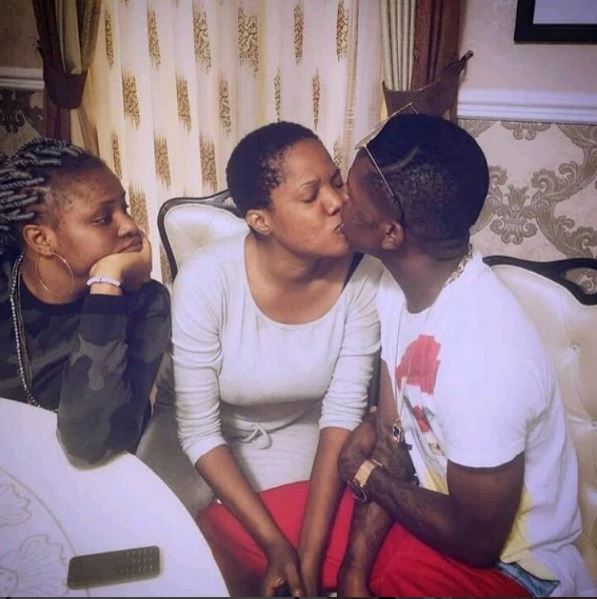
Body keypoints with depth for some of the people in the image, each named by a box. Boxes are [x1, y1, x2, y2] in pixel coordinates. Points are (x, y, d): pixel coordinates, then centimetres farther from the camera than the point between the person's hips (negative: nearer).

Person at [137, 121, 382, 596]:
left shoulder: (364, 277, -23)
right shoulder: (206, 280, -29)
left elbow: (342, 412, -17)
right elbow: (199, 429, -21)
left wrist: (310, 548, -21)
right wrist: (275, 543, -23)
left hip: (300, 435, 2)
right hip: (207, 441, -1)